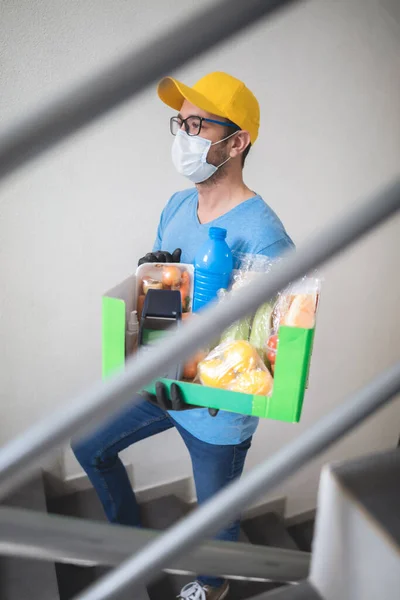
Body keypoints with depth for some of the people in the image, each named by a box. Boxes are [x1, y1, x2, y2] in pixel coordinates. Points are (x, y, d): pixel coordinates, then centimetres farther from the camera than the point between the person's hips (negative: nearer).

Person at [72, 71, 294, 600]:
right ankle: (131, 535, 49)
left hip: (217, 410, -7)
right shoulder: (176, 206, -2)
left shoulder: (261, 235, -27)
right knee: (89, 446, 22)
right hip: (159, 381, 7)